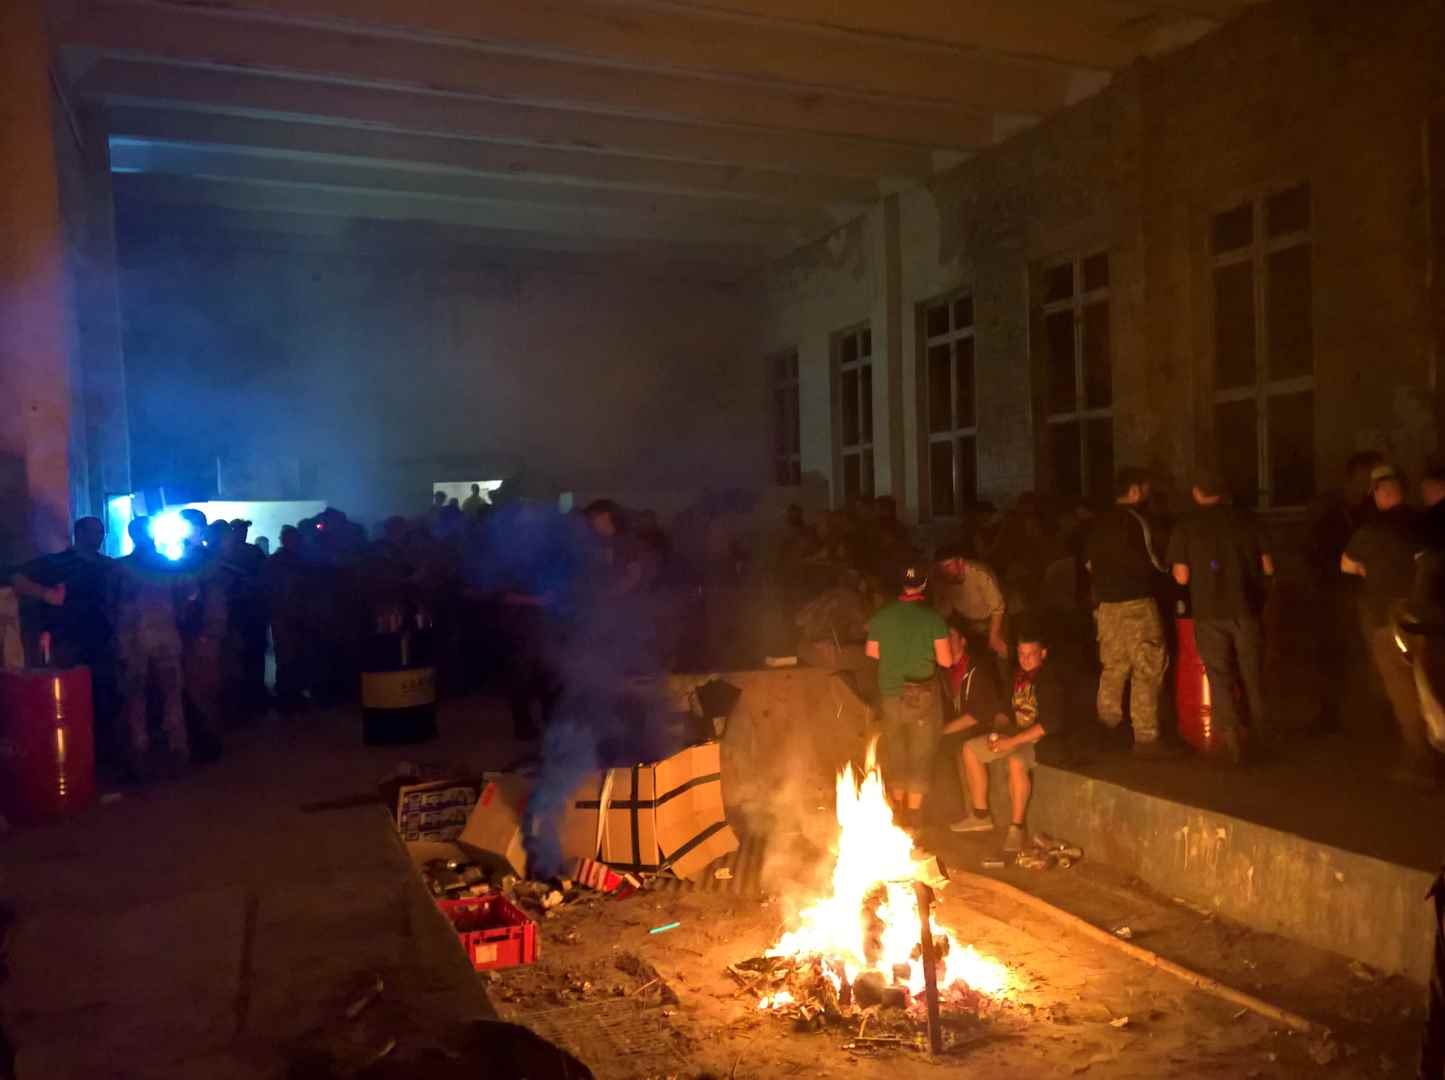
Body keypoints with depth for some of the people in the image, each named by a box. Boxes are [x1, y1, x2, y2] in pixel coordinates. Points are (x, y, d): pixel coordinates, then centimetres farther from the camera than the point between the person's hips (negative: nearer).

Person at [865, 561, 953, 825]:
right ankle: (913, 814, 12)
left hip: (890, 694, 3)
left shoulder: (882, 617, -5)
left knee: (895, 752, 19)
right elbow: (945, 660, -12)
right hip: (922, 695, -3)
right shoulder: (933, 618, -15)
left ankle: (898, 809, 31)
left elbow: (872, 652, 7)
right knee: (920, 755, 9)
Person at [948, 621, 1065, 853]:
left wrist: (1012, 741, -24)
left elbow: (1052, 723, -23)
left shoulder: (1050, 680, -15)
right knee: (970, 749, 0)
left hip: (1042, 739, -8)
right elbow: (1005, 709, 16)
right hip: (1014, 733, 8)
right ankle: (980, 816, 7)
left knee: (1016, 762, -37)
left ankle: (1017, 827, -22)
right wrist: (999, 731, -5)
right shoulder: (1017, 675, 6)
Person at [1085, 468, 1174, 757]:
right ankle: (1146, 738, -1)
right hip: (1136, 603, -7)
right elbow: (1149, 564, -12)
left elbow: (1089, 562, 16)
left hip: (1106, 603, 8)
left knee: (1113, 667, 19)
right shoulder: (1135, 520, -13)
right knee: (1147, 670, -1)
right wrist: (1164, 569, 8)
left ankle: (1107, 729, 28)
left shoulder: (1099, 523, 9)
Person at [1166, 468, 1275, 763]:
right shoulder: (1246, 520, 0)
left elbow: (1181, 576, -6)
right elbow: (1267, 567, 2)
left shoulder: (1186, 527, -4)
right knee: (1252, 673, 16)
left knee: (1219, 676, 6)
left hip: (1209, 612, -2)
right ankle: (1261, 729, 28)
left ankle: (1229, 731, -6)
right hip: (1246, 608, 2)